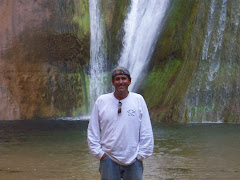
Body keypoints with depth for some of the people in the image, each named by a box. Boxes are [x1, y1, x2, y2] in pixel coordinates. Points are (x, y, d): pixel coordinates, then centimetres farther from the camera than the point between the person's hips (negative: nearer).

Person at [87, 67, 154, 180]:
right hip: (109, 160, 0)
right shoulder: (101, 101, 2)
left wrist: (142, 154, 0)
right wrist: (98, 153, 1)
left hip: (133, 161, 0)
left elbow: (146, 132, 4)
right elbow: (92, 131, 7)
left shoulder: (138, 100, 2)